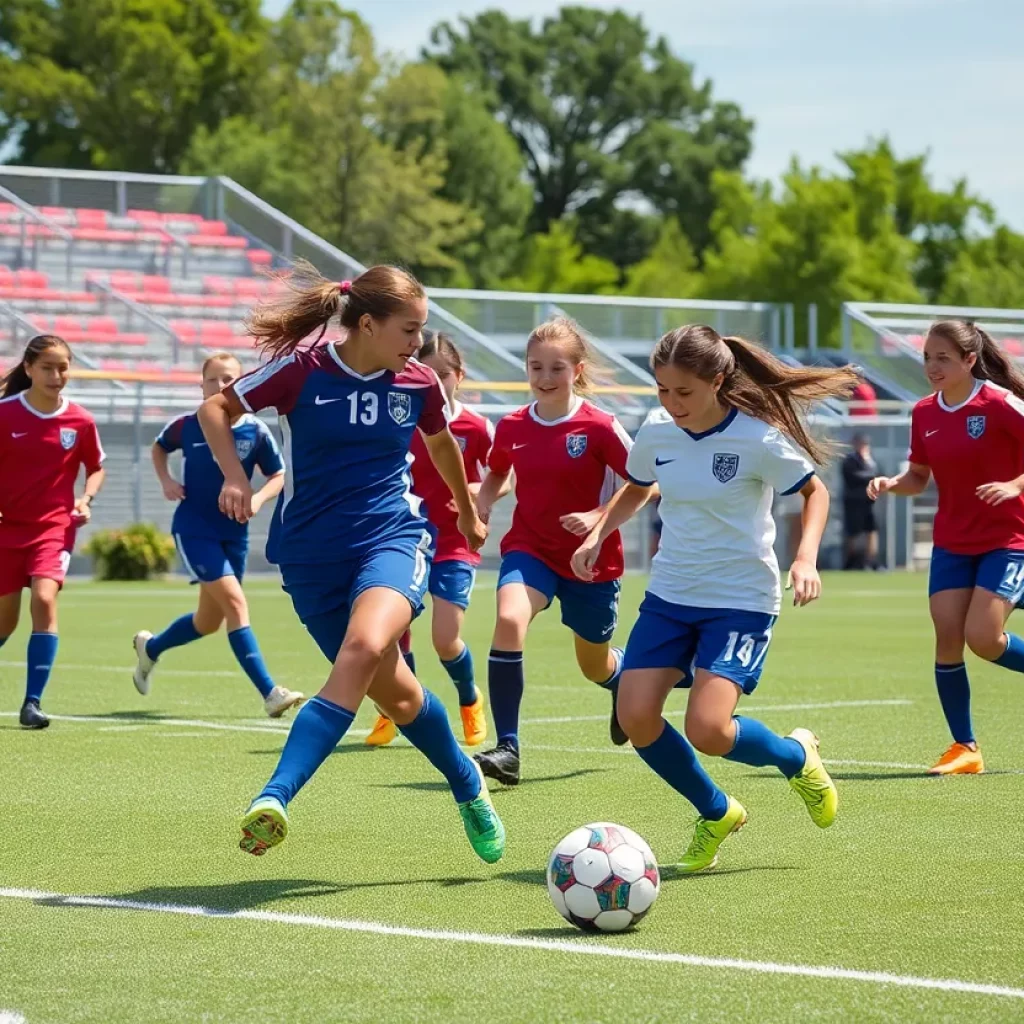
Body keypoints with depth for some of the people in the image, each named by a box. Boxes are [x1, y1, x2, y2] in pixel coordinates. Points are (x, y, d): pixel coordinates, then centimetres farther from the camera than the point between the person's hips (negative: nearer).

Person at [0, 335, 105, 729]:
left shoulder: (80, 421, -4)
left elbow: (95, 468, 12)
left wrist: (86, 499, -6)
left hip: (54, 526, 0)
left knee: (44, 599, -21)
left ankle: (32, 703, -17)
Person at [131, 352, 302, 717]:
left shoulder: (256, 431, -6)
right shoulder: (187, 426, -7)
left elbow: (278, 475, 3)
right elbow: (159, 447, 14)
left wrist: (258, 498, -16)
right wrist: (166, 481, -2)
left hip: (233, 533, 4)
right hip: (193, 529, -4)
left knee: (209, 622, 14)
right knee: (234, 601, -19)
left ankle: (150, 647, 44)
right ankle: (269, 693, -22)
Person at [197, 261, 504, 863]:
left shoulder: (420, 384, 0)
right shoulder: (303, 371, -9)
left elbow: (442, 444, 23)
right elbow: (216, 409, 2)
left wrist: (469, 513, 37)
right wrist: (235, 476, -14)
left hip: (393, 536, 0)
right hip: (312, 551, 0)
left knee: (365, 647, -31)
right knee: (394, 691, 7)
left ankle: (275, 798, -38)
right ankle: (468, 786, 36)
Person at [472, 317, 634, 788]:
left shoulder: (600, 427, -14)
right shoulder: (511, 427, -3)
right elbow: (496, 475, 18)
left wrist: (599, 517, -23)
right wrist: (481, 506, -2)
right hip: (530, 549, 2)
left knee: (595, 666, 15)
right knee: (509, 620, -30)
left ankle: (627, 684, 57)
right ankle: (507, 748, -27)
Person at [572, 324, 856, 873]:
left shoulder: (758, 438, -16)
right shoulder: (656, 431, -2)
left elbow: (814, 491, 0)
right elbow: (635, 489, 20)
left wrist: (806, 558, -15)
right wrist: (598, 534, 3)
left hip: (741, 601, -5)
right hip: (668, 595, 5)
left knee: (707, 730, -20)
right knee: (635, 715, -10)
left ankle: (797, 756, 14)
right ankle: (716, 814, 15)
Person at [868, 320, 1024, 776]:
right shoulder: (924, 413, 4)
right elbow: (919, 477, 14)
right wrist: (891, 483, -6)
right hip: (951, 543, 5)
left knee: (983, 638, -17)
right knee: (947, 637, -4)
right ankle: (965, 749, 6)